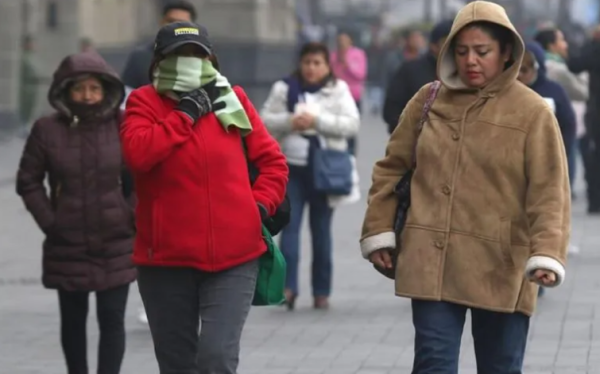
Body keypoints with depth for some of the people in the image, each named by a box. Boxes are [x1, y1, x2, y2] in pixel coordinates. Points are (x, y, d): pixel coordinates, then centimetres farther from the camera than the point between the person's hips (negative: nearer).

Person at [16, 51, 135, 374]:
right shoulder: (47, 130, -3)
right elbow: (28, 181, 4)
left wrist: (132, 217, -6)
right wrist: (49, 222, -2)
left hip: (116, 246, -1)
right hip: (67, 247, 1)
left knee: (112, 320, -3)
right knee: (73, 321, 13)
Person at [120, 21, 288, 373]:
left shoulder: (233, 100, 7)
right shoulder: (145, 102, 2)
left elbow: (272, 161, 12)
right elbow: (138, 152, -17)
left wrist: (261, 205, -3)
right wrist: (186, 114, -12)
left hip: (233, 258, -1)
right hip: (166, 260, 1)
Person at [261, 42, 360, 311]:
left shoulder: (338, 90, 3)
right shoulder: (284, 88, 5)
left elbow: (352, 124, -7)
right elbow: (264, 120, 2)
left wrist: (317, 121, -17)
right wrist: (289, 121, -16)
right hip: (291, 167, 0)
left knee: (321, 231, 7)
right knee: (289, 226, -10)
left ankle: (322, 292, 13)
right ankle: (288, 286, -15)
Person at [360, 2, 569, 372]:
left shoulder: (532, 112, -5)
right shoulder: (428, 101, 6)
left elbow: (549, 193, -9)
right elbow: (392, 168, 13)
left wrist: (546, 254, -22)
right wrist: (379, 231, 6)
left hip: (501, 269, -2)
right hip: (432, 263, 2)